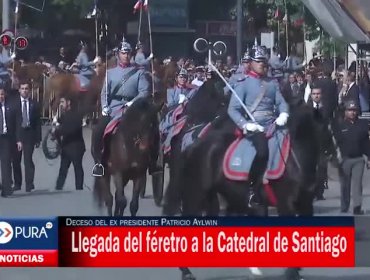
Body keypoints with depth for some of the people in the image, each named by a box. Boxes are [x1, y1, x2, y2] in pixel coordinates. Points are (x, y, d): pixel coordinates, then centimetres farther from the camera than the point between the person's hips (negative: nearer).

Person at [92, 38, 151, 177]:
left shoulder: (139, 72, 8)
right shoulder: (110, 73, 17)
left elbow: (145, 91, -2)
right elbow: (105, 92, 12)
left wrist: (133, 103, -17)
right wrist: (105, 106, -6)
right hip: (112, 110, 3)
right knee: (97, 131, -16)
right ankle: (98, 162, -6)